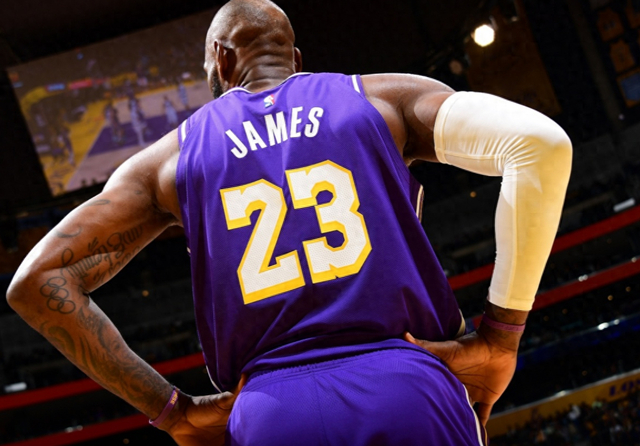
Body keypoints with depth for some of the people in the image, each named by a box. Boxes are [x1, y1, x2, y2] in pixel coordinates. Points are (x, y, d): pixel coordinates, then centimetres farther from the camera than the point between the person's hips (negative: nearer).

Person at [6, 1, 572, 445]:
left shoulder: (168, 159, 18)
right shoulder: (383, 98, 15)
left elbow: (37, 281, 10)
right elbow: (541, 141, -1)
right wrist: (500, 337, 0)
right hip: (413, 396, 0)